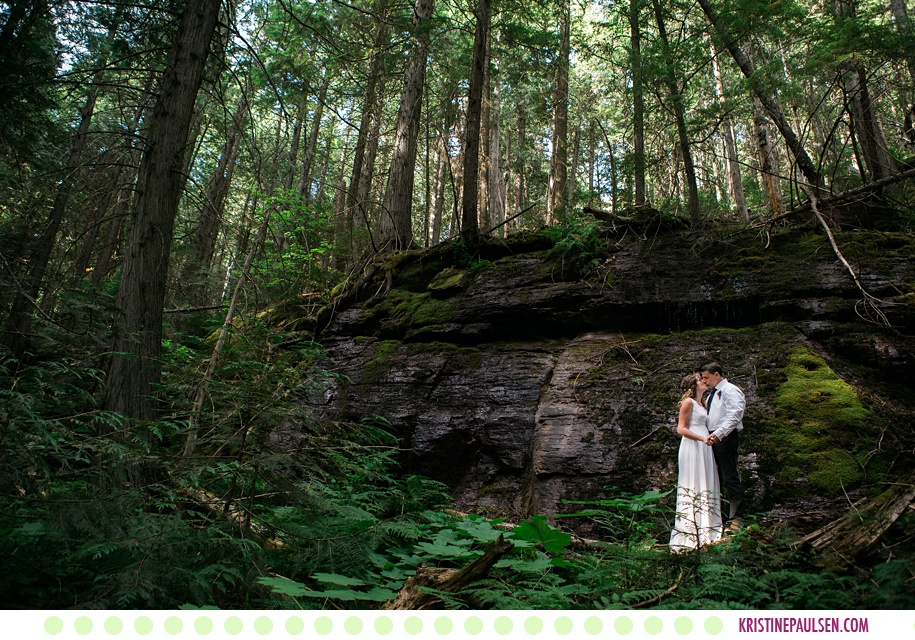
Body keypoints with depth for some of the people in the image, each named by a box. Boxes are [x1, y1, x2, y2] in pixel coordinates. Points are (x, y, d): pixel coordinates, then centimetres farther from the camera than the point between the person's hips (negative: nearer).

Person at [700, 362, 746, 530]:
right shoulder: (712, 393, 22)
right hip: (713, 438, 9)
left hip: (726, 438, -9)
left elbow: (734, 416, -18)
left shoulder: (730, 390, -6)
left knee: (730, 478, -8)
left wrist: (718, 434, -26)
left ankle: (735, 519, -5)